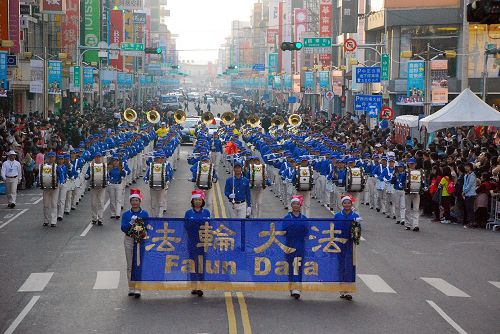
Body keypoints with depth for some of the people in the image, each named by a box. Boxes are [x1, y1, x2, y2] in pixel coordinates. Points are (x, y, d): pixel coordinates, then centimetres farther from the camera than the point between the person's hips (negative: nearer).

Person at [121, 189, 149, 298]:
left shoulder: (144, 213, 3)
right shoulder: (126, 214, 5)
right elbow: (123, 228, -4)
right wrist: (131, 222, -20)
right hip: (129, 240, 1)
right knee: (130, 266, 5)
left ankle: (138, 289, -6)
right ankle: (131, 288, 12)